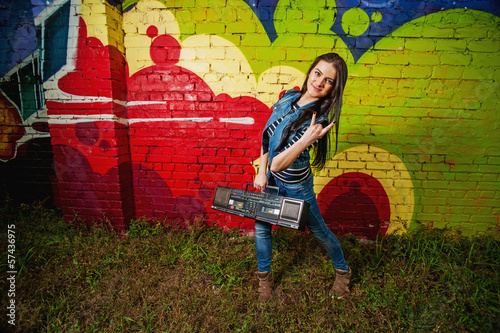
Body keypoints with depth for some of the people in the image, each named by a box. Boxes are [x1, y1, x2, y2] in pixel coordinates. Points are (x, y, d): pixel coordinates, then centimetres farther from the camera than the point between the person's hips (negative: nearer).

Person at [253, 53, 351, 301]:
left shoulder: (318, 121, -29)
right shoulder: (289, 97, -9)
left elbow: (278, 164, -31)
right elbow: (267, 135, 2)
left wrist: (306, 140, -44)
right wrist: (261, 172, -1)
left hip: (296, 187, -6)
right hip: (271, 179, 6)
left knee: (319, 231, 17)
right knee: (261, 227, 16)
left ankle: (342, 271, 48)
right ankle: (264, 276, 44)